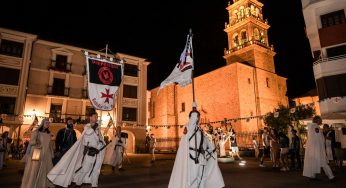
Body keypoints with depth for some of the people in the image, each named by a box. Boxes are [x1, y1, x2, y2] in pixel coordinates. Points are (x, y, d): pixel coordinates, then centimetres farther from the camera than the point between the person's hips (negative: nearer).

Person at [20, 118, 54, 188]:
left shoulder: (48, 134, 8)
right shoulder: (36, 132, -4)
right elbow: (30, 142, -6)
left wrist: (52, 154, 13)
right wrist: (35, 142, -26)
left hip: (46, 155, 4)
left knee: (46, 170, 6)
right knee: (34, 170, -2)